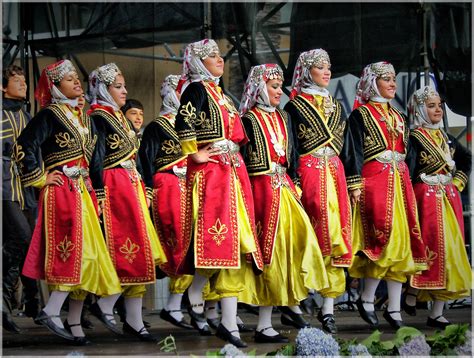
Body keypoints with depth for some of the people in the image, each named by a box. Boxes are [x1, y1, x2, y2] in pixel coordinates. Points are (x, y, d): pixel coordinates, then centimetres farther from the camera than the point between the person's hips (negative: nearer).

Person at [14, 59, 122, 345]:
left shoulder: (84, 118, 18)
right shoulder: (49, 115, -5)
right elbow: (24, 147, -15)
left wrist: (96, 192, 16)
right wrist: (41, 178, -12)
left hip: (84, 192, 8)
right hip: (62, 193, -8)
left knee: (86, 256, 3)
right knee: (73, 252, -17)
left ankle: (74, 323, 6)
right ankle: (51, 312, -15)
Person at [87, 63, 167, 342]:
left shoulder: (121, 118, 19)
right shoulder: (98, 118, -8)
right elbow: (97, 160, -14)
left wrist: (144, 191, 19)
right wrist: (100, 196, -19)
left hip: (132, 187, 9)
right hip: (114, 188, -9)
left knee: (136, 254, 5)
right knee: (129, 252, -13)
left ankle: (134, 320, 6)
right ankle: (104, 305, -3)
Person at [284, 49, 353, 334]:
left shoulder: (336, 106, 19)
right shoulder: (295, 106, 2)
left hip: (335, 172, 5)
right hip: (309, 171, -5)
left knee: (335, 237, -3)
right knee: (316, 234, -12)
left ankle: (328, 308, -3)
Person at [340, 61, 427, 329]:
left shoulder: (398, 116, 22)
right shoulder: (361, 114, 1)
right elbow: (352, 151, -7)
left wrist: (407, 184, 18)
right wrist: (355, 185, -16)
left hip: (400, 182, 7)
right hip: (374, 181, -7)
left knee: (401, 241, 1)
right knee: (384, 237, -17)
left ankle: (394, 308, 3)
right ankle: (366, 299, -4)